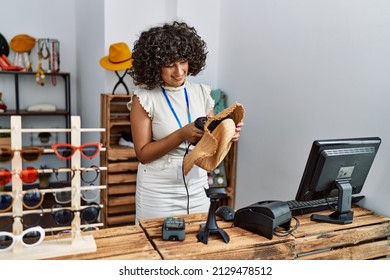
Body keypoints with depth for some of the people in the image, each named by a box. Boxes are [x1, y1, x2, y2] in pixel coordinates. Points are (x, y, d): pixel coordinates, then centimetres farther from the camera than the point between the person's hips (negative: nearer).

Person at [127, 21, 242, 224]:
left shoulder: (201, 93, 1)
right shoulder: (145, 98, -10)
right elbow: (143, 154, -11)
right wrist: (182, 134, -23)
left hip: (197, 190, 4)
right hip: (158, 194, -3)